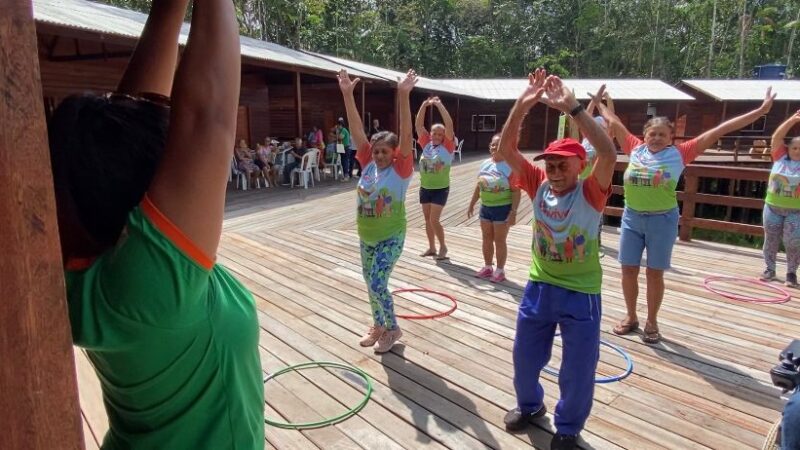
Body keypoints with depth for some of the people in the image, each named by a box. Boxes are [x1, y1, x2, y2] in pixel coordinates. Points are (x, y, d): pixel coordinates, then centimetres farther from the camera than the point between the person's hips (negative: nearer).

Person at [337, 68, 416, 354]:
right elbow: (356, 130, -8)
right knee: (371, 284, 16)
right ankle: (378, 325, 36)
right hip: (366, 236, 6)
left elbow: (406, 134, -26)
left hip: (391, 237, -6)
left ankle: (393, 329, 13)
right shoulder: (368, 164, -3)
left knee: (377, 284, -10)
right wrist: (347, 94, -15)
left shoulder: (401, 169, -14)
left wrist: (404, 95, -36)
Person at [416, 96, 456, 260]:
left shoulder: (448, 146, -7)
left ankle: (443, 247, 11)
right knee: (427, 219, 11)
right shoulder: (426, 143, 3)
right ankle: (431, 247, 25)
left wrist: (439, 105, -20)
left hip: (441, 189, -5)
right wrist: (424, 105, -10)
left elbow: (449, 125, -19)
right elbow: (418, 125, -1)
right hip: (425, 188, 5)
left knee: (434, 220, -8)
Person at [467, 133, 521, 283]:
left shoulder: (510, 166, -15)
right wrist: (472, 204, 15)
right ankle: (487, 267, 29)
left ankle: (500, 271, 17)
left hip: (502, 208, -6)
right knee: (486, 239, 14)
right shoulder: (485, 164, 5)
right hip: (486, 207, 7)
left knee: (499, 240, 3)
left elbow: (516, 191, -16)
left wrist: (513, 212, -20)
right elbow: (479, 186, 14)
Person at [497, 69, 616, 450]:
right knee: (525, 356, 18)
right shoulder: (538, 185, -5)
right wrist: (522, 105, -24)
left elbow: (608, 153, -33)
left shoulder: (590, 193, -15)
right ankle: (529, 405, 48)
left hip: (580, 292, -3)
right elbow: (506, 149, -12)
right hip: (539, 286, 4)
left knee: (578, 368, 9)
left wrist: (572, 108, -36)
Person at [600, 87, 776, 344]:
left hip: (662, 220, -2)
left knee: (654, 273, 7)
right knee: (629, 270, 8)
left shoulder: (680, 153, -2)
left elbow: (719, 131, -2)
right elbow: (614, 123, 15)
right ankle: (631, 317, 26)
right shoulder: (635, 148, 4)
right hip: (631, 217, 3)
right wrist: (599, 103, 25)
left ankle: (651, 323, 22)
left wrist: (761, 111, -1)